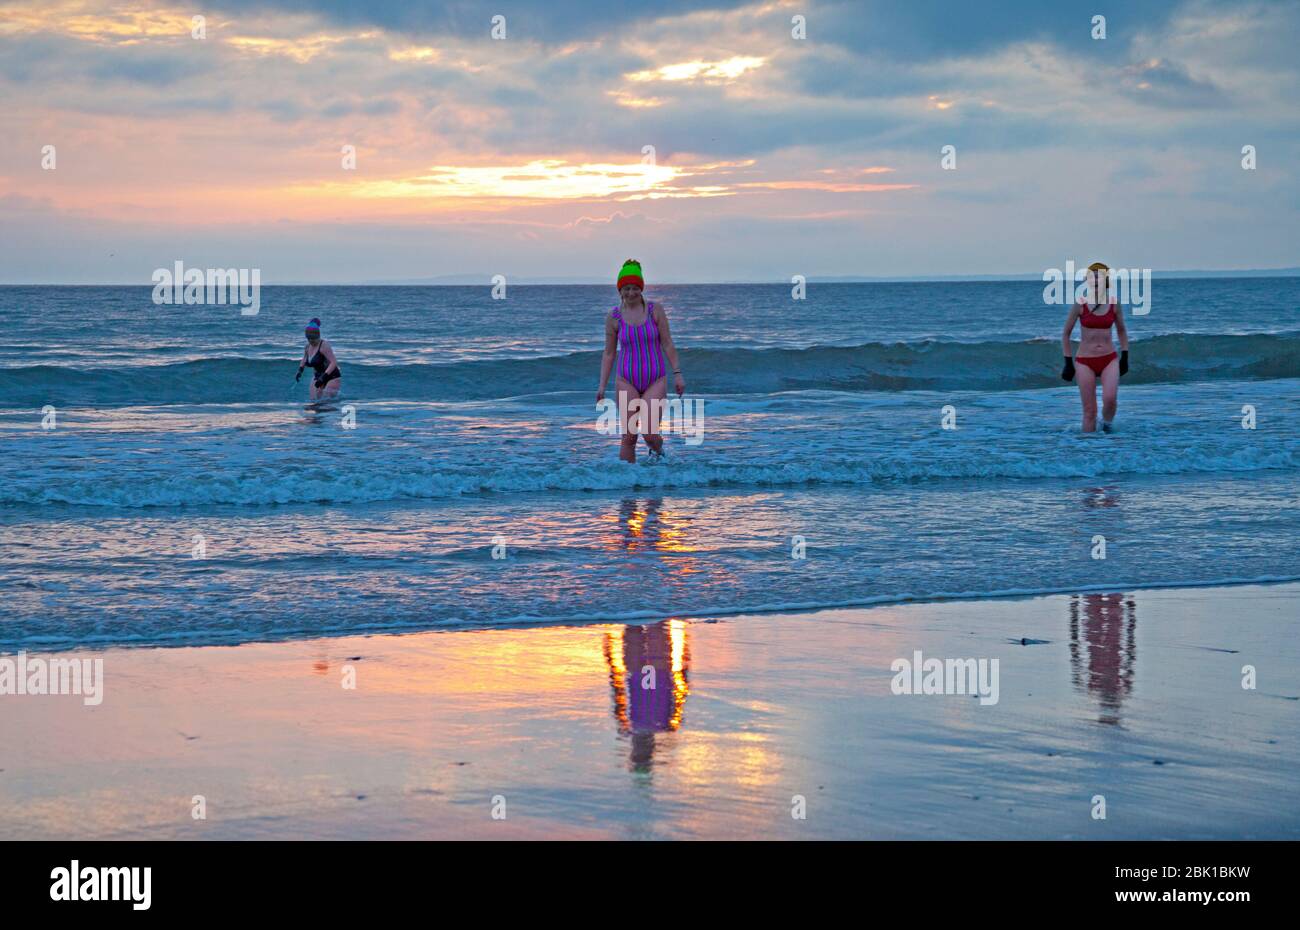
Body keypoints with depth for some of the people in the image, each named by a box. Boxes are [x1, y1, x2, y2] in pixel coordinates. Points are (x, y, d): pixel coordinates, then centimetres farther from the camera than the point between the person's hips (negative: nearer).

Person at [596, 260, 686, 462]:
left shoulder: (655, 310, -3)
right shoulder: (614, 317, 1)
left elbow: (667, 344, 0)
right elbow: (608, 354, 6)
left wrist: (677, 373, -5)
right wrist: (602, 386, 2)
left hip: (655, 381, -1)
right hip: (627, 382, 1)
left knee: (649, 434, -11)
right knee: (629, 437, -4)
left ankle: (657, 447, 24)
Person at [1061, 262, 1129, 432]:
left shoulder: (1114, 304, 1)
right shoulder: (1080, 304, -5)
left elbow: (1121, 331, 17)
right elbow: (1065, 334, 3)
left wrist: (1124, 357, 10)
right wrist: (1068, 363, 0)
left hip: (1109, 359, 1)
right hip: (1085, 361, -1)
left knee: (1110, 398, -23)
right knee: (1090, 411, -4)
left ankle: (1107, 424, 7)